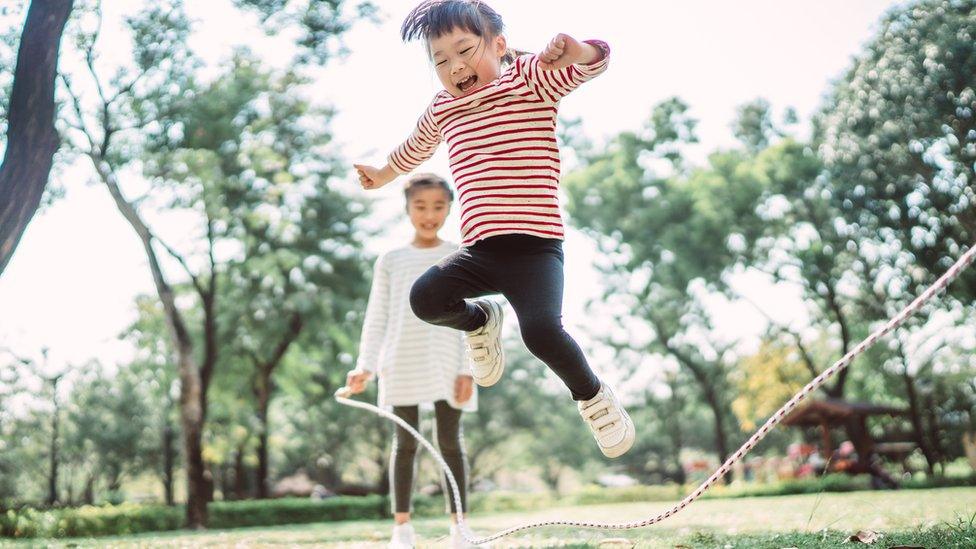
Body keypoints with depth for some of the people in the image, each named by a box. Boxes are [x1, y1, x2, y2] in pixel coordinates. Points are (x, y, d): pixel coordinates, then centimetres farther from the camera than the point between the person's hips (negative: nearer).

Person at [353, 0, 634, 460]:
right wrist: (383, 174, 54)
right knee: (425, 297, -22)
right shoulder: (442, 108, 16)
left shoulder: (531, 78, 1)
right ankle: (479, 320, 15)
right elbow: (416, 147, 38)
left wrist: (574, 51, -36)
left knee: (541, 331, -26)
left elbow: (596, 60, -13)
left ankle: (592, 396, 7)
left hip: (535, 247, -4)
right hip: (479, 250, 5)